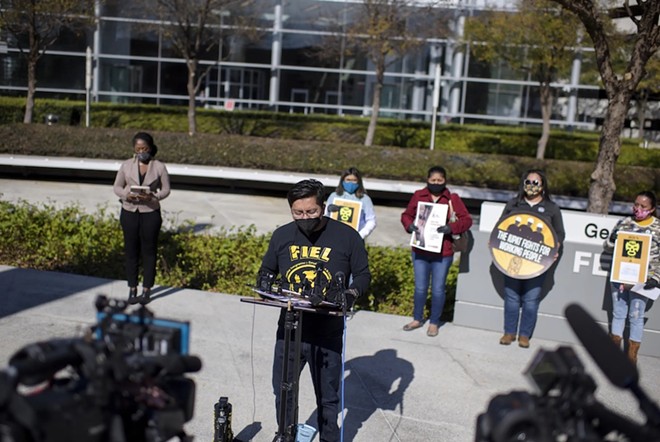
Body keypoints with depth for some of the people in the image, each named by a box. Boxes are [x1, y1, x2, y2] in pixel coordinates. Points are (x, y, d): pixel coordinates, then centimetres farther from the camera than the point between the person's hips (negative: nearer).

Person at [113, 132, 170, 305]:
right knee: (131, 251, 6)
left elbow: (166, 189, 1)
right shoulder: (126, 165, 2)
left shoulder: (159, 167, -3)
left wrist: (152, 196, -19)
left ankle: (146, 290, 15)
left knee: (149, 251, 5)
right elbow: (117, 187, 7)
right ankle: (132, 289, 16)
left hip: (150, 213, -1)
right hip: (129, 212, 2)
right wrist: (126, 195, -15)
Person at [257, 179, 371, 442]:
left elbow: (363, 275, -1)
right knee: (282, 392, 18)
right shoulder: (282, 235, -1)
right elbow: (266, 271, 11)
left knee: (328, 397, 14)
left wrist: (352, 293, -21)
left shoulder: (347, 236, -10)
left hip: (327, 334, -3)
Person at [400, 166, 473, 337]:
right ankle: (417, 319, 31)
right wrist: (409, 225, -11)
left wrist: (451, 228, -21)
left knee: (438, 289, 7)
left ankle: (434, 322, 25)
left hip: (442, 253, -1)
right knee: (420, 288, 12)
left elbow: (466, 220, -4)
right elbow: (406, 215, 10)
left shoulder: (453, 199, -3)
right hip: (420, 251, 2)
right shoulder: (418, 196, 2)